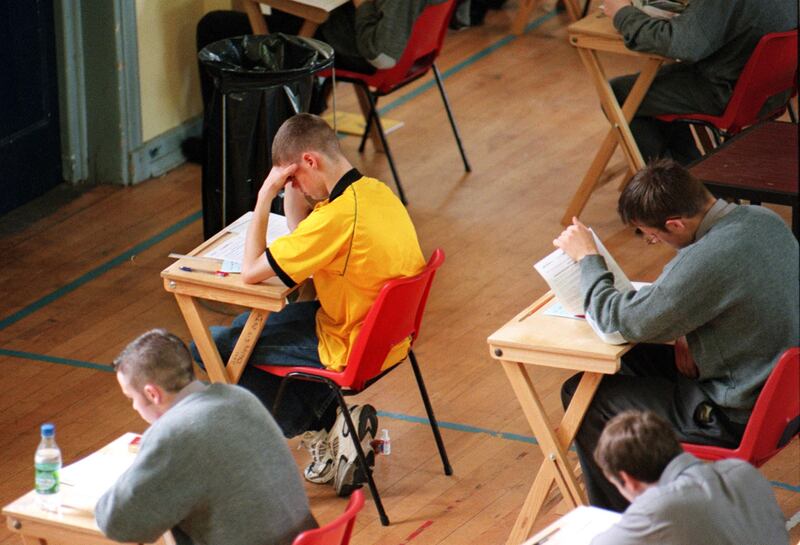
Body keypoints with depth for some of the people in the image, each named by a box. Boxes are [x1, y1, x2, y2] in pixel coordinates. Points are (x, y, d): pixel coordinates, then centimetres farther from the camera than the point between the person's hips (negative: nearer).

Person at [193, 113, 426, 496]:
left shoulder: (337, 217, -28)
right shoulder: (375, 191, -1)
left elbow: (251, 271, -20)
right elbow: (303, 241, 13)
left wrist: (265, 197, -16)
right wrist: (292, 193, -2)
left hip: (349, 353, -9)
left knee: (215, 346, 1)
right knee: (248, 324, 24)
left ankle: (321, 427, 5)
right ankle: (329, 421, 15)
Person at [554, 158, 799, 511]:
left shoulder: (702, 264, -31)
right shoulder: (765, 219, -4)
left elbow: (621, 321, -19)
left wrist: (587, 257, -6)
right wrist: (689, 335, 3)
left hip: (737, 418, -9)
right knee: (632, 360, 25)